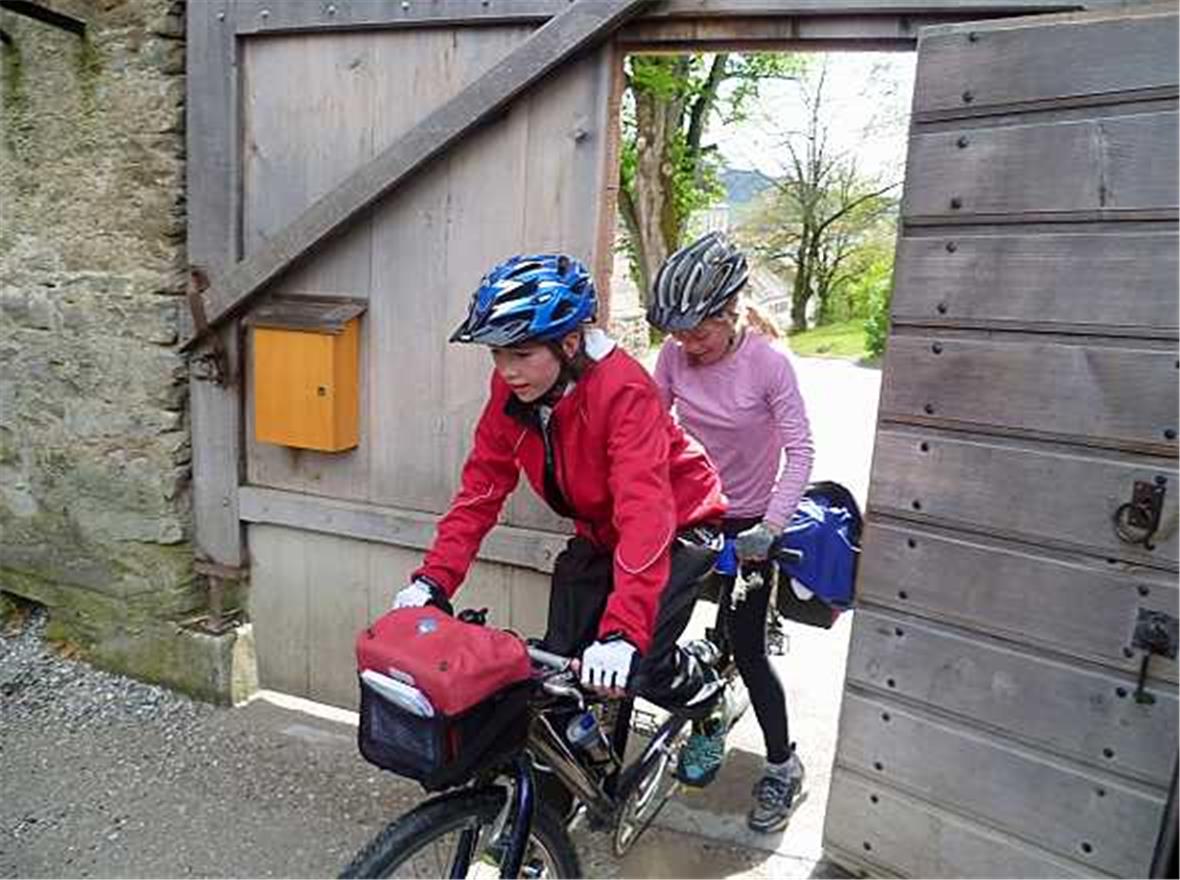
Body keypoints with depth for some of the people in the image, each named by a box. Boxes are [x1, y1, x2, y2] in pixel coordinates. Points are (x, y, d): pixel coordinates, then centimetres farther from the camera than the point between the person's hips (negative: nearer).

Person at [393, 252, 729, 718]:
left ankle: (702, 684, 17)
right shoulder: (512, 387, -14)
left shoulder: (624, 391, -32)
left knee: (639, 666, -15)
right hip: (599, 530, 6)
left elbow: (645, 514, -40)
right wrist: (434, 579, -19)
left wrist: (622, 633, -47)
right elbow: (481, 484, -11)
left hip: (678, 524, -5)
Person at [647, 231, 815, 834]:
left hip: (748, 523, -4)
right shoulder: (675, 356, -9)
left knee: (746, 650, 1)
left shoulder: (766, 360, -19)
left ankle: (783, 766, 24)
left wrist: (770, 526, -26)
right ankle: (707, 728, 35)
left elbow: (799, 450, -18)